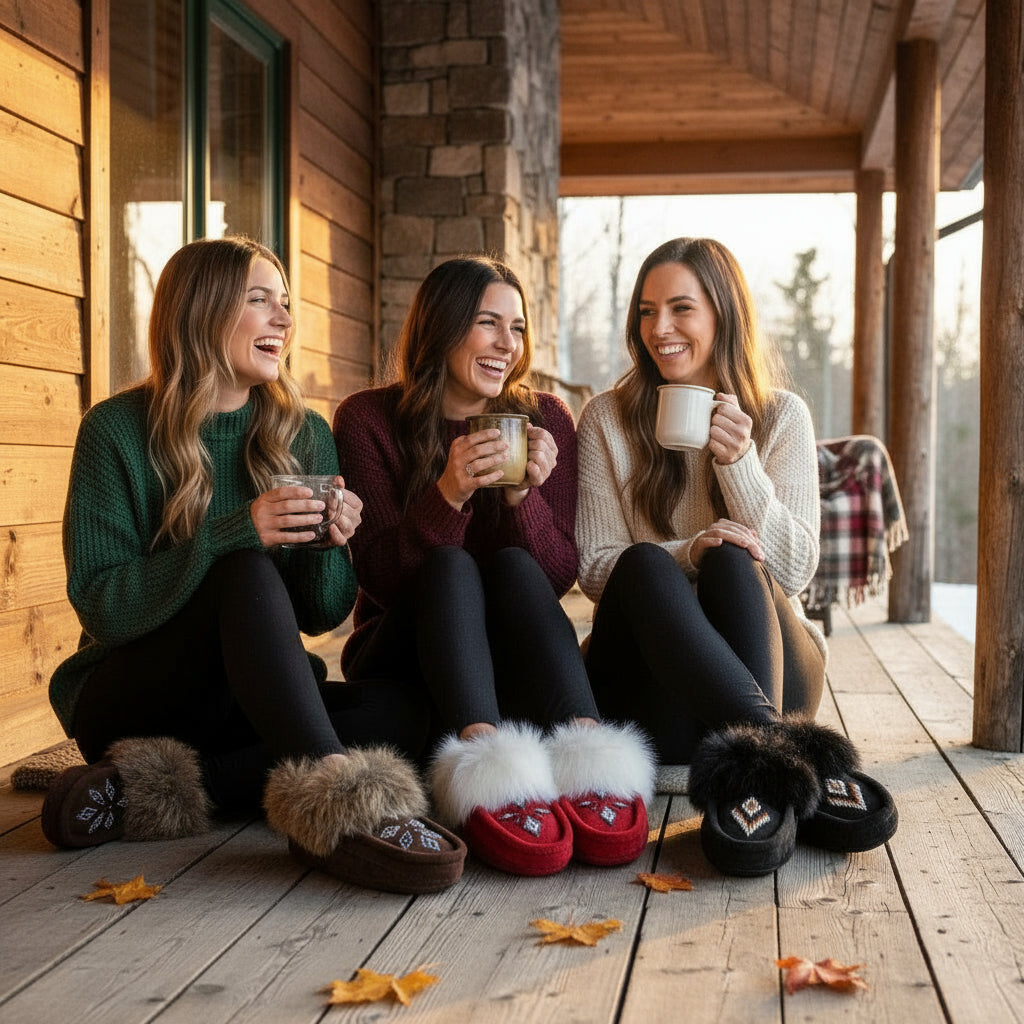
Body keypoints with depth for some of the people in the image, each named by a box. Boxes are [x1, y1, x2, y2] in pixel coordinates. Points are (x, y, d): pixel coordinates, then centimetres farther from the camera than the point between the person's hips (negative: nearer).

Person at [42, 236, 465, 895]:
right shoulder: (117, 431, -7)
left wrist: (329, 544, -17)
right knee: (247, 573, -31)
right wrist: (230, 535, -27)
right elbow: (100, 605, -15)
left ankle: (149, 790, -26)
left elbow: (322, 616, 5)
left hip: (254, 700, 5)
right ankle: (343, 809, -43)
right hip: (131, 701, -4)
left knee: (403, 707, -23)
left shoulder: (305, 435, 5)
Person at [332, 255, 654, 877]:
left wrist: (524, 495, -22)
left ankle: (587, 757, -49)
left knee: (513, 565, -27)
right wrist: (449, 493, -27)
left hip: (513, 658, 2)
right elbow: (379, 576, -11)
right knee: (448, 566, -29)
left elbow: (561, 576, -3)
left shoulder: (544, 419, 2)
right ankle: (487, 769, -54)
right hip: (400, 657, -1)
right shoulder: (368, 419, -3)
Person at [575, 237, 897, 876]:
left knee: (732, 559, -30)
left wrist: (739, 462, -19)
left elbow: (794, 571, -5)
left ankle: (751, 779, -48)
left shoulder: (783, 416, 3)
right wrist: (684, 554, -22)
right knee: (643, 564, -31)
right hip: (653, 680, 0)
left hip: (768, 662, 0)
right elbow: (595, 568, -2)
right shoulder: (608, 420, 4)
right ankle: (795, 759, -47)